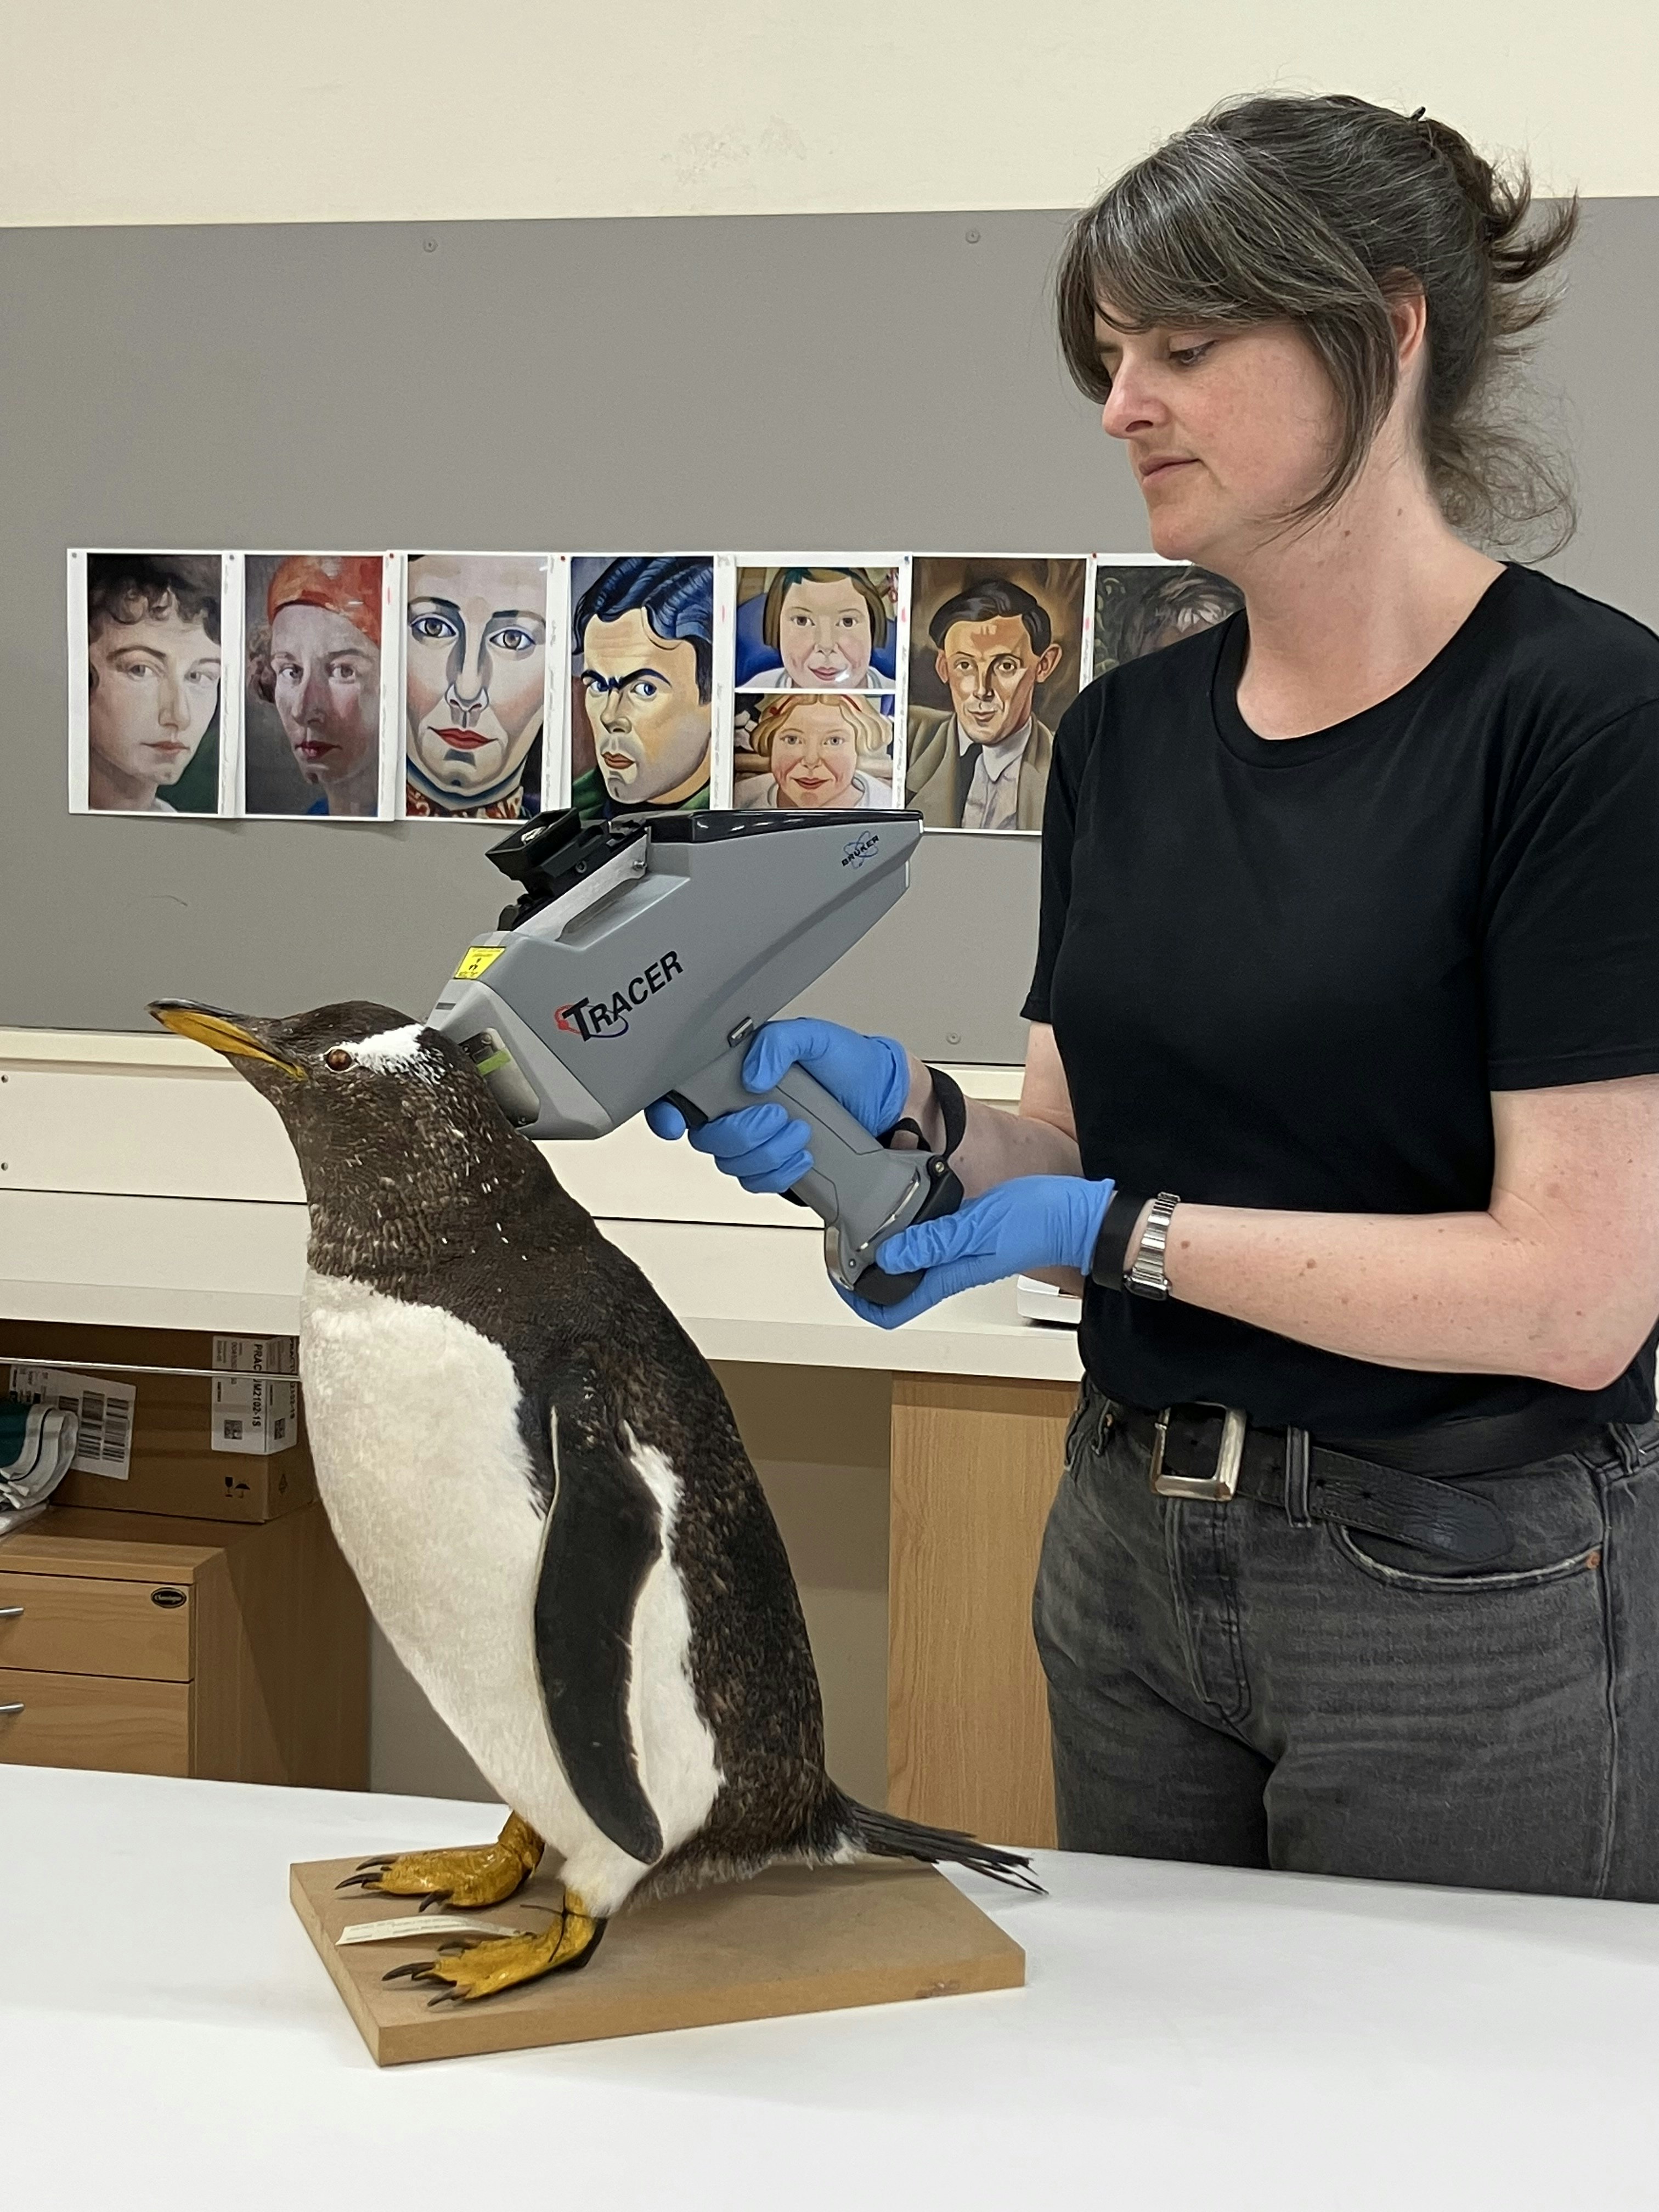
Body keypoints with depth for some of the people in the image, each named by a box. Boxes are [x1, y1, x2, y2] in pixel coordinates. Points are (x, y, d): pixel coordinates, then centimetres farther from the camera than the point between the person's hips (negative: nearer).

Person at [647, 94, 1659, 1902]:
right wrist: (906, 1120, -12)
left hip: (1468, 1600, -6)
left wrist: (1123, 1226, -18)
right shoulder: (1127, 734, 5)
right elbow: (1076, 1172, 8)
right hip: (1132, 1554, 7)